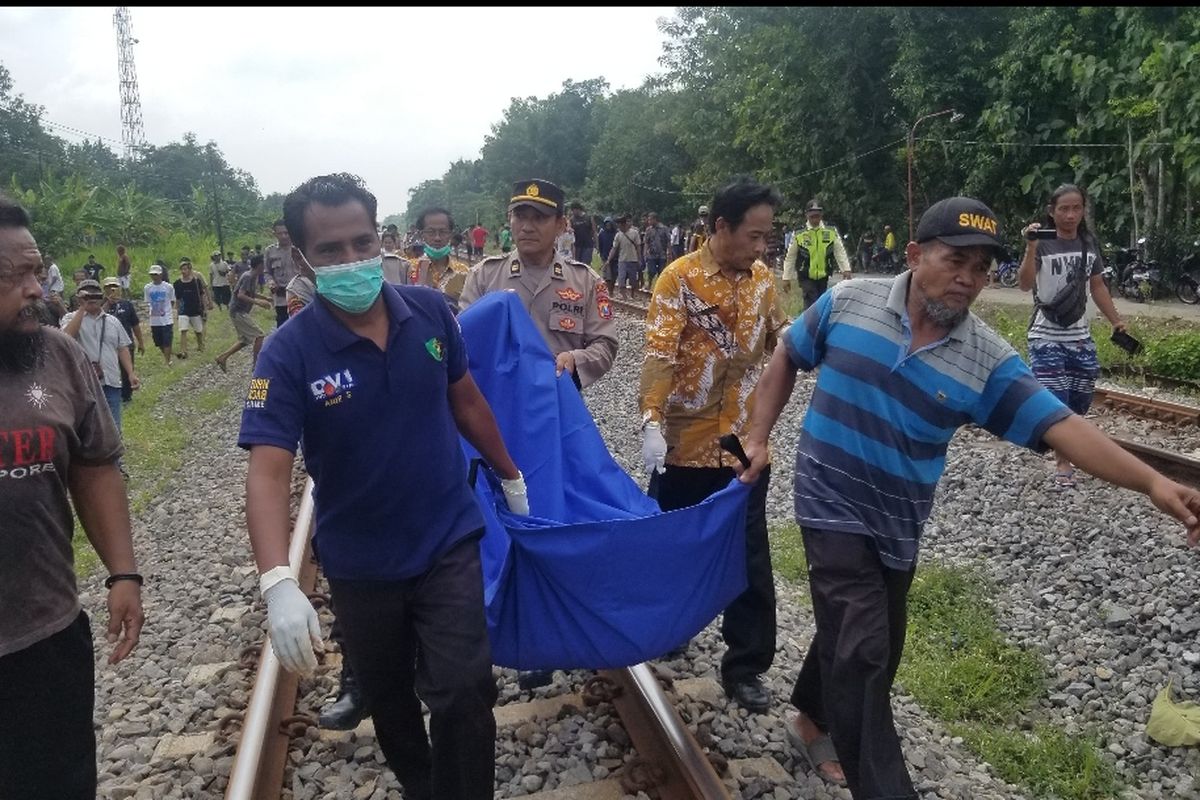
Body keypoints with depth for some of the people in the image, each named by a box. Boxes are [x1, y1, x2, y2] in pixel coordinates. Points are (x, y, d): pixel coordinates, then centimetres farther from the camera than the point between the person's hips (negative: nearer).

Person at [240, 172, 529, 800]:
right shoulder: (288, 353, -18)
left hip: (448, 542, 0)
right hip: (359, 561, 0)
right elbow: (268, 472, -26)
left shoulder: (430, 312, -10)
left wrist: (510, 476, 15)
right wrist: (277, 582, -40)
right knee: (388, 700, 20)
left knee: (463, 693, -6)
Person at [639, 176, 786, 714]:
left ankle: (746, 665, 21)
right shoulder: (680, 278, -10)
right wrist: (651, 422, -30)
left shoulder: (762, 278, 5)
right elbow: (659, 354, -19)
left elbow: (779, 342, 16)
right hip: (685, 441, -3)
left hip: (744, 442, 3)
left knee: (750, 557, 7)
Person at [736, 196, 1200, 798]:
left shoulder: (988, 361, -8)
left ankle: (812, 722, 47)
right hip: (833, 505, -4)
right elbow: (787, 358, 4)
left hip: (898, 524, 4)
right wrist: (759, 437, -1)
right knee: (861, 650, -9)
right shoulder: (847, 302, -10)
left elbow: (1059, 427, -15)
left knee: (871, 646, 19)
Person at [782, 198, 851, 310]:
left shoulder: (831, 232, -2)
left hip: (823, 277, 3)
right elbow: (790, 257, -1)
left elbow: (840, 251, 1)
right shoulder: (799, 234, -7)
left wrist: (846, 269, -10)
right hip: (806, 277, -3)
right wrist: (786, 278, -1)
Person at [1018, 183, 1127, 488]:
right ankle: (1063, 462, 8)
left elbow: (1097, 287, 14)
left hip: (1080, 337, 5)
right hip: (1046, 337, -5)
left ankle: (1071, 449, 30)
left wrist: (1116, 321, 11)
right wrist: (1031, 247, -35)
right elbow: (1025, 285, -24)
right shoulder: (1043, 245, -11)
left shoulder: (1090, 243, 5)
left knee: (1079, 403, 10)